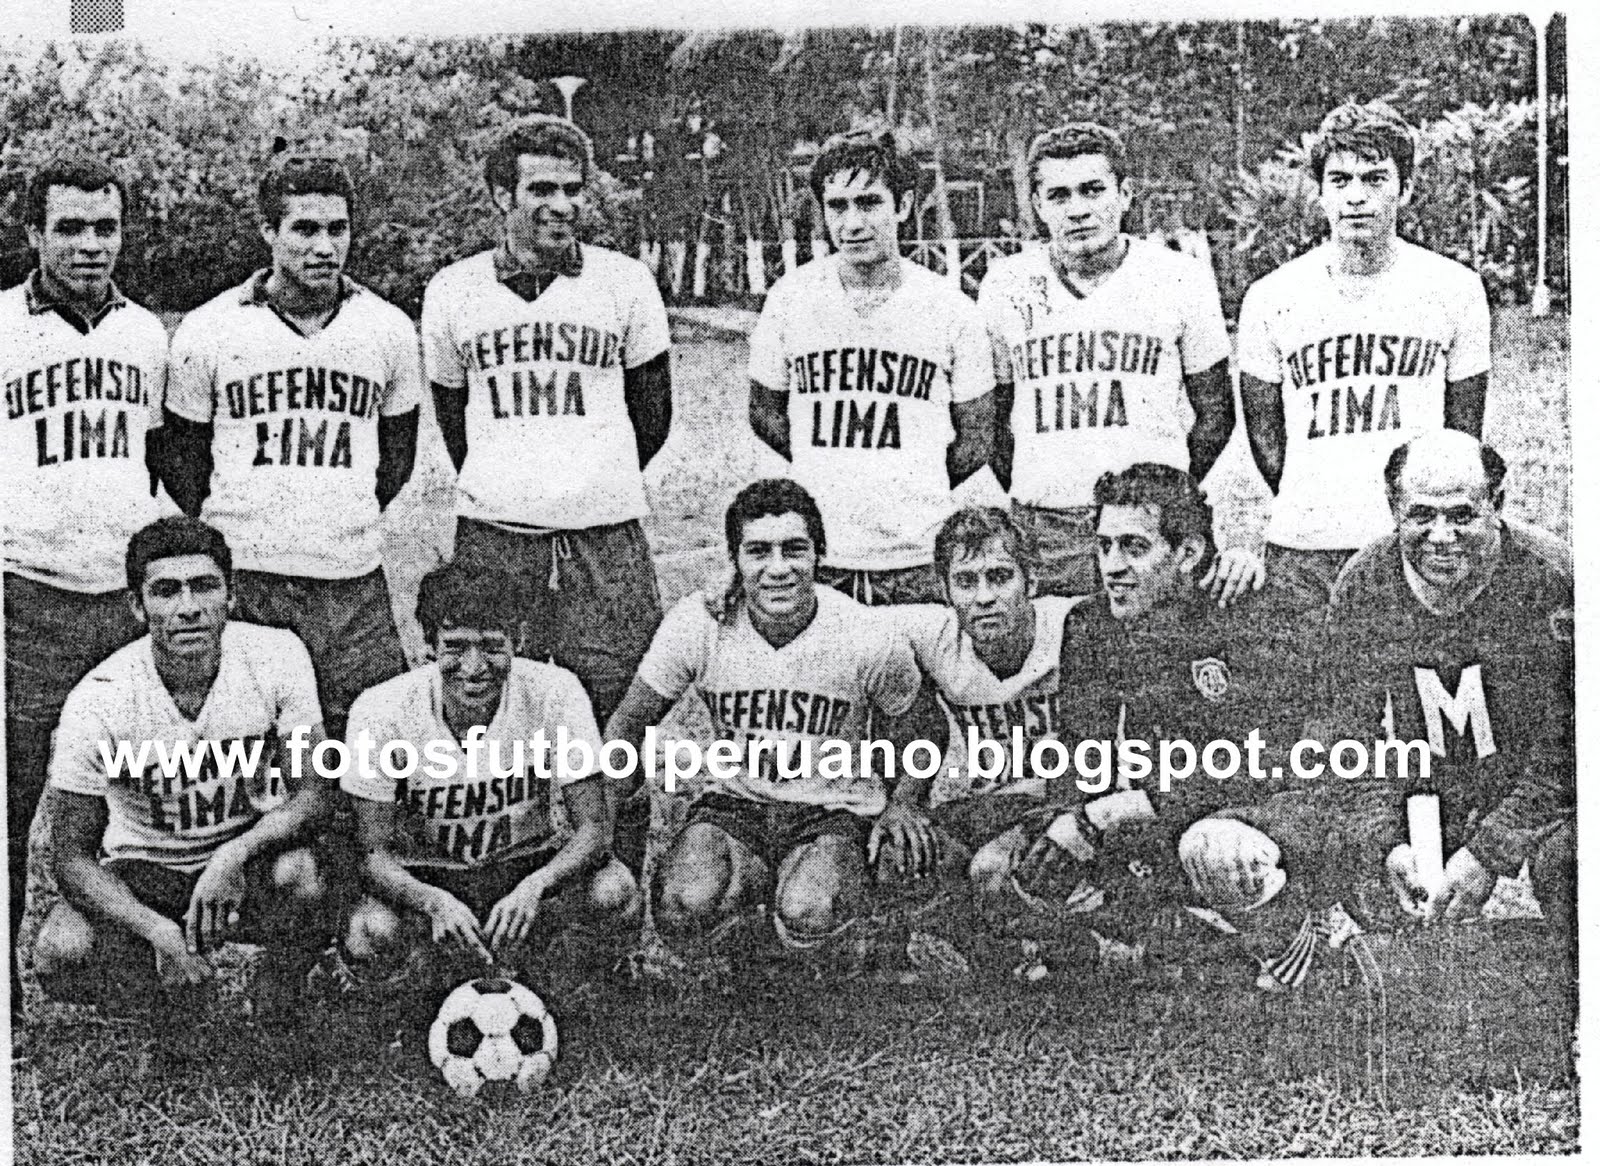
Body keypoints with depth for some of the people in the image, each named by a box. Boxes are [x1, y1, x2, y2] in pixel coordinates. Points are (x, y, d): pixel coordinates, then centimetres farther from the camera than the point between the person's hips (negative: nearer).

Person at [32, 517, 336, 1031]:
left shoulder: (276, 656, -17)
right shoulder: (97, 703, -19)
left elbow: (313, 795, -16)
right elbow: (72, 855, -15)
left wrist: (234, 855, -35)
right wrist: (157, 930, -32)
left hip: (253, 856, 0)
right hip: (142, 875, 0)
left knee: (300, 879, -34)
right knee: (60, 956, -28)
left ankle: (273, 1024, -2)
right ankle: (171, 1013, 6)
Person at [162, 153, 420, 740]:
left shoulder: (388, 328, 4)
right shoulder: (207, 330, 0)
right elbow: (184, 457, 10)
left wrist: (348, 519, 11)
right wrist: (221, 542, 7)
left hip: (352, 581, 1)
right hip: (238, 580, -1)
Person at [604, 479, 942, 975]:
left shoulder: (868, 640, -12)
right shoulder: (698, 623, -11)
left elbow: (920, 727, 8)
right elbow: (628, 724, 1)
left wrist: (904, 801, -7)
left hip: (834, 810, -1)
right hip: (730, 804, 1)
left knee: (811, 915, -34)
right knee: (686, 908, -31)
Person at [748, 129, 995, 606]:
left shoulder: (950, 308, 0)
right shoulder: (790, 298, 2)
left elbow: (975, 441, 7)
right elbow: (764, 411, 12)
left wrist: (910, 490, 1)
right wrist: (831, 479, 3)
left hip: (920, 557, 0)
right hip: (814, 555, 1)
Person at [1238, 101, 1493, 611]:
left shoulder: (1455, 289, 1)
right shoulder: (1270, 298, 0)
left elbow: (1464, 429, 8)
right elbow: (1263, 431, 8)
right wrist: (1312, 513, 4)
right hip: (1302, 550, 0)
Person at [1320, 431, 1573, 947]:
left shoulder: (1543, 580, -19)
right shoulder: (1359, 588, -10)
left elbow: (1561, 750, -17)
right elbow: (1354, 739, -3)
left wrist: (1488, 854, -22)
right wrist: (1385, 842, -17)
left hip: (1531, 793, -2)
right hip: (1418, 800, 3)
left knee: (1563, 860, -31)